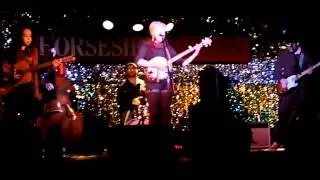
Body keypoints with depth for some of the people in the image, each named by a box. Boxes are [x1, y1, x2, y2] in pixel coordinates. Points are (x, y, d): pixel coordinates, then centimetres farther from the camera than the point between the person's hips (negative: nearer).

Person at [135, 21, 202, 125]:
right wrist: (155, 65, -20)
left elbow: (182, 63, 13)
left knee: (165, 112, 2)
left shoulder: (167, 47, 16)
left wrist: (195, 53, 4)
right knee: (154, 113, -8)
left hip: (166, 83, 4)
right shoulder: (146, 45, 5)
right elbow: (139, 61, -12)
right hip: (153, 82, -4)